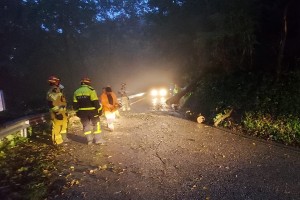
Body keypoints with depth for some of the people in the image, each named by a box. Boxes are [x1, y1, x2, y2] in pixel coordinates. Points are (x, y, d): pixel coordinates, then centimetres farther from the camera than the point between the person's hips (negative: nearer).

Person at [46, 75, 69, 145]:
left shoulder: (59, 91, 14)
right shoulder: (50, 93, -16)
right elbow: (51, 105, -22)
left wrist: (65, 110, 22)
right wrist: (57, 112, -25)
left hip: (63, 112, 10)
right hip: (56, 113, -10)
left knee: (64, 125, 21)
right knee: (56, 127, -5)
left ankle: (64, 138, 36)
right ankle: (57, 141, 5)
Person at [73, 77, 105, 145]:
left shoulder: (76, 92, 7)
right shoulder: (91, 90, -11)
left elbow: (75, 104, 8)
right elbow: (95, 102, -15)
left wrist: (77, 111, 17)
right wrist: (99, 109, -8)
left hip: (82, 112, 4)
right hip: (92, 111, -4)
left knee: (86, 125, 13)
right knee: (96, 124, 7)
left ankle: (89, 140, 15)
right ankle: (98, 139, 8)